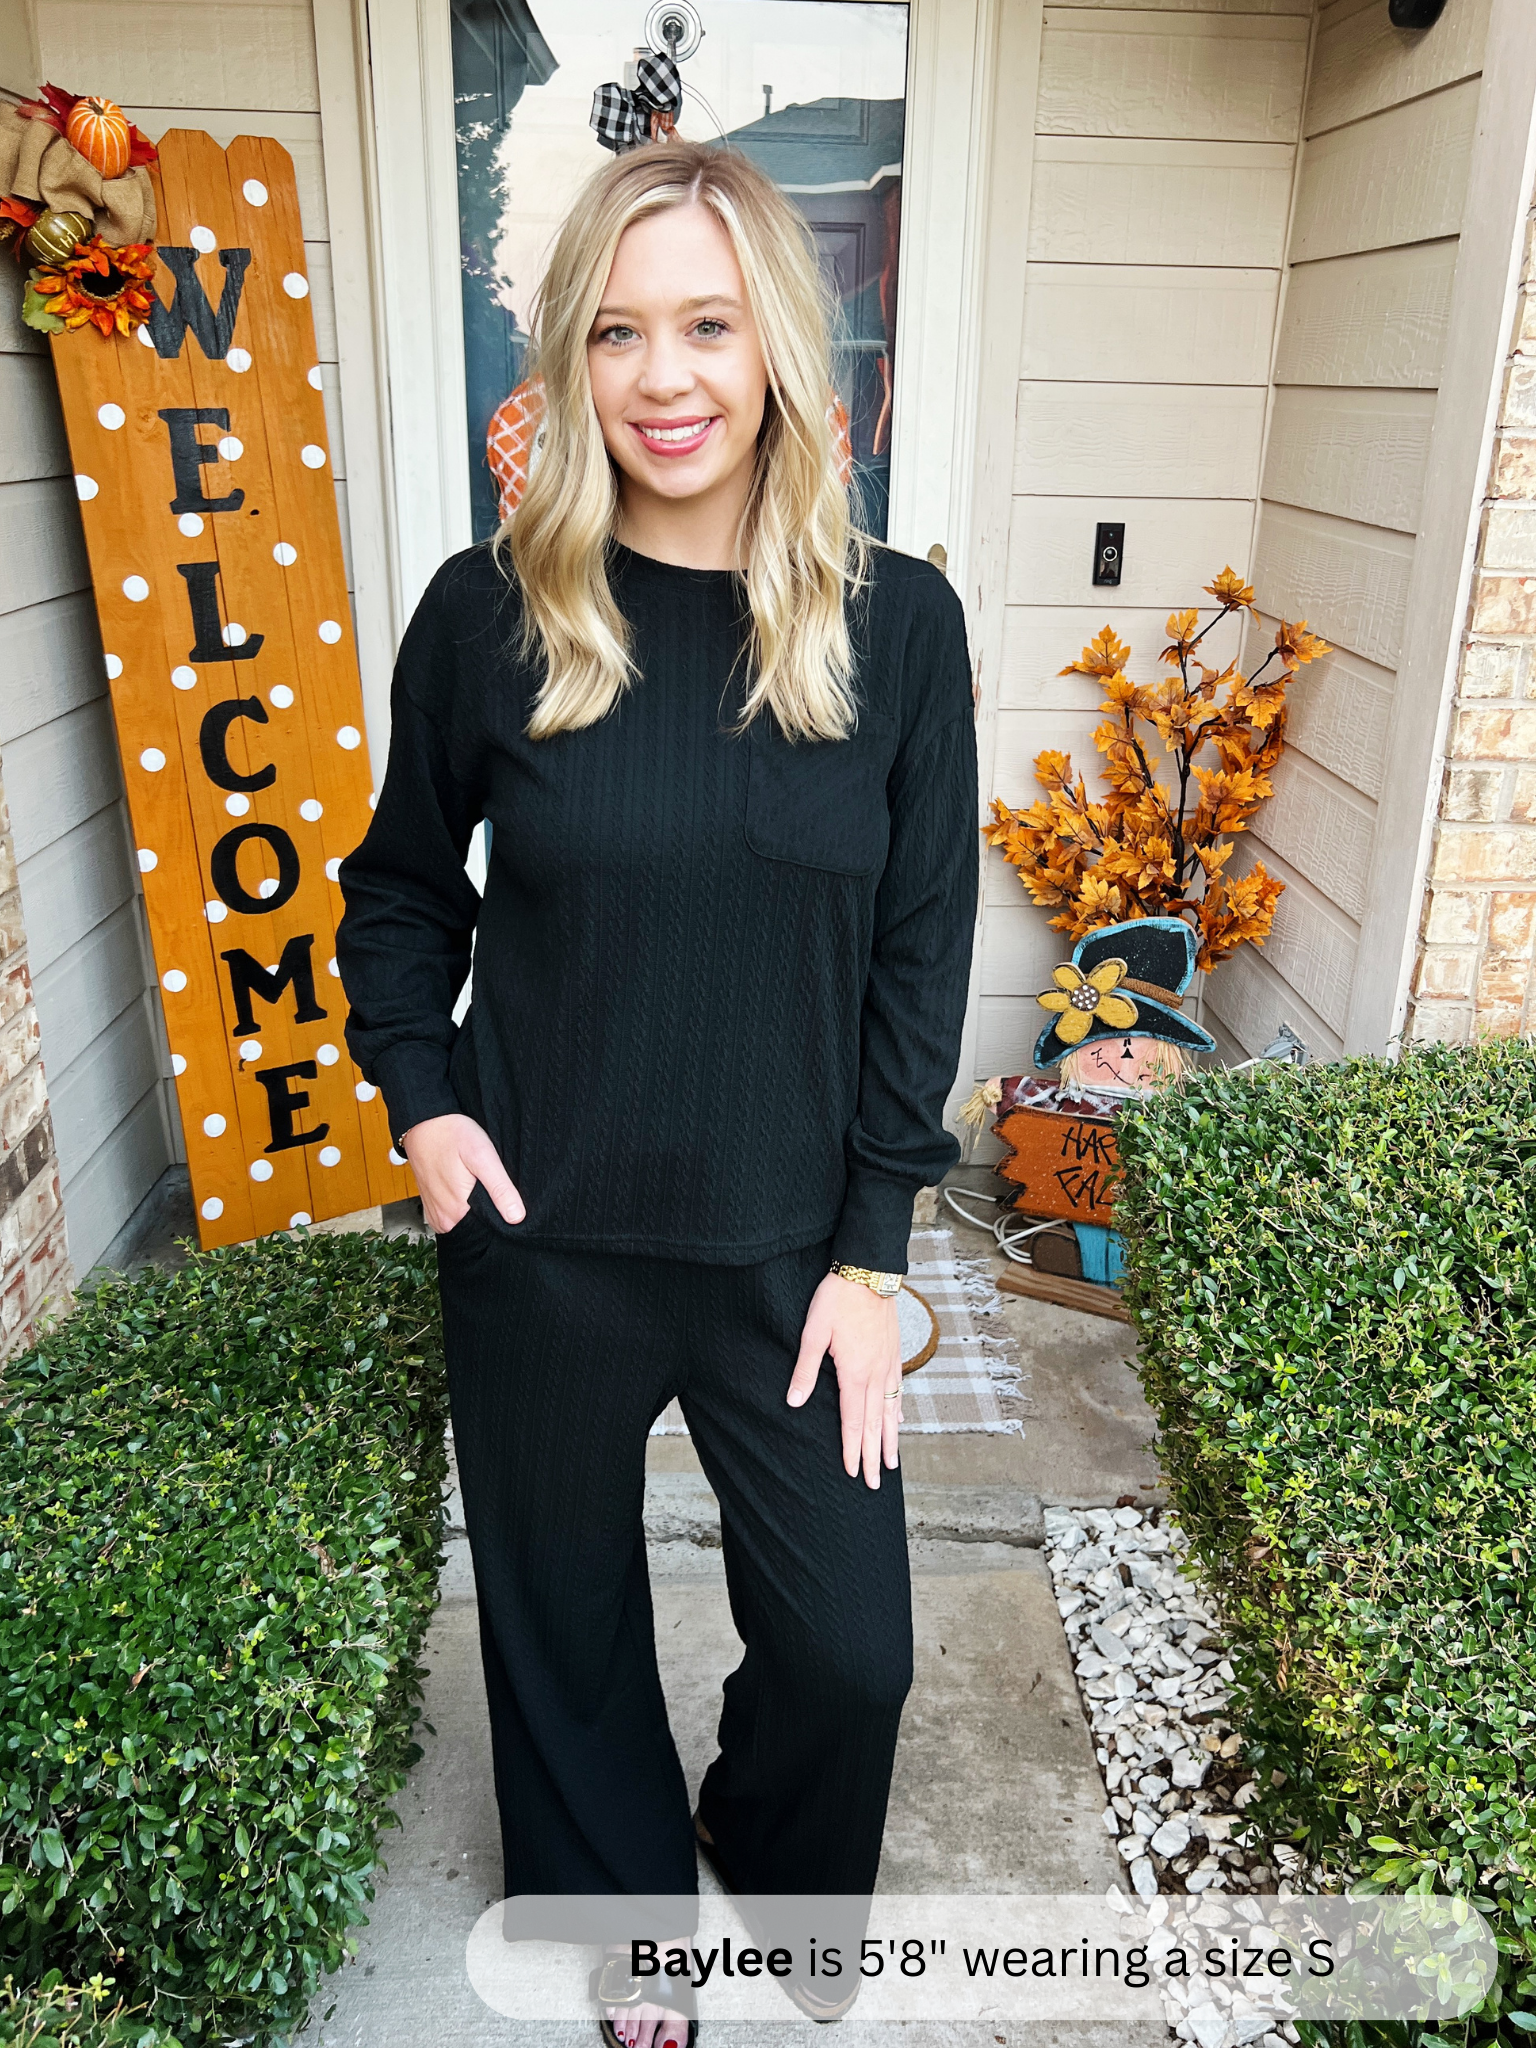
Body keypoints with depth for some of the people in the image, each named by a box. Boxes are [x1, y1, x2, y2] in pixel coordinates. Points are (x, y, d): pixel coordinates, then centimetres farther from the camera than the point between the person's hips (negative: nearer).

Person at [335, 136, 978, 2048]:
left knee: (849, 1645, 12)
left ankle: (785, 1868, 49)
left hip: (788, 1244, 1)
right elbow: (400, 886, 7)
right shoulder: (489, 614, -8)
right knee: (565, 1618, 19)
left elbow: (920, 954, -3)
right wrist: (419, 1095, -8)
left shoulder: (894, 624, -6)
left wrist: (871, 1247, -5)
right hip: (538, 1245, 0)